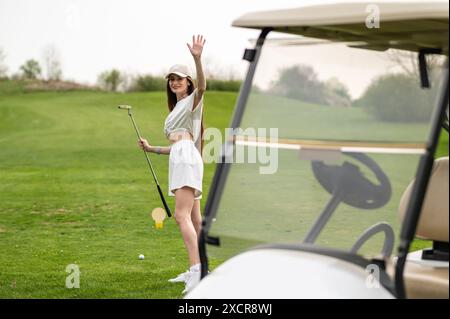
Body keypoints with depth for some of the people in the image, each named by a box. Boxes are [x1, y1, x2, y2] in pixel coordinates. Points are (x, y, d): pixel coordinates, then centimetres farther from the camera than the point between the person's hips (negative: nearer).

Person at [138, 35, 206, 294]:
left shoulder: (193, 100, 5)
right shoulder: (176, 109, 30)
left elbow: (202, 86, -20)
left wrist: (197, 59, -35)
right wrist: (152, 149, 26)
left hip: (187, 156, -10)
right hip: (179, 158, 10)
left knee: (182, 215, -22)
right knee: (194, 219, 11)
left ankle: (197, 268, -31)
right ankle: (196, 271, 15)